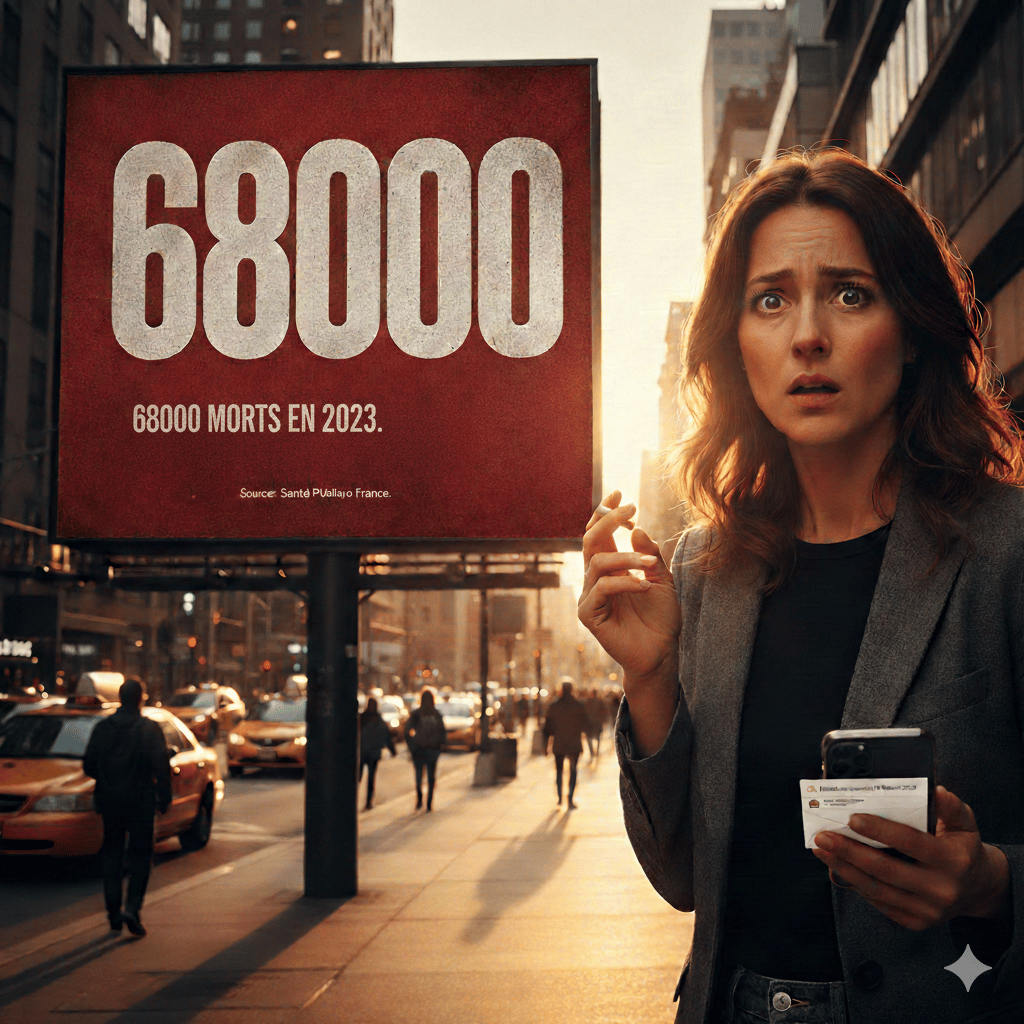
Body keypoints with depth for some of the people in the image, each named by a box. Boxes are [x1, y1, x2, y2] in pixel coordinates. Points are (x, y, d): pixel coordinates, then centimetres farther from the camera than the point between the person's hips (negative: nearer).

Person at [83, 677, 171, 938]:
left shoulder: (102, 727, 1)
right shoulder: (150, 728, -8)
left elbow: (88, 765, 4)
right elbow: (161, 765, -12)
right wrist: (164, 797, -2)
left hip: (110, 799, 3)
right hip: (140, 799, -3)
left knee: (112, 855, 13)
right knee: (140, 855, 5)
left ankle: (114, 912, 13)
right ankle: (132, 907, -10)